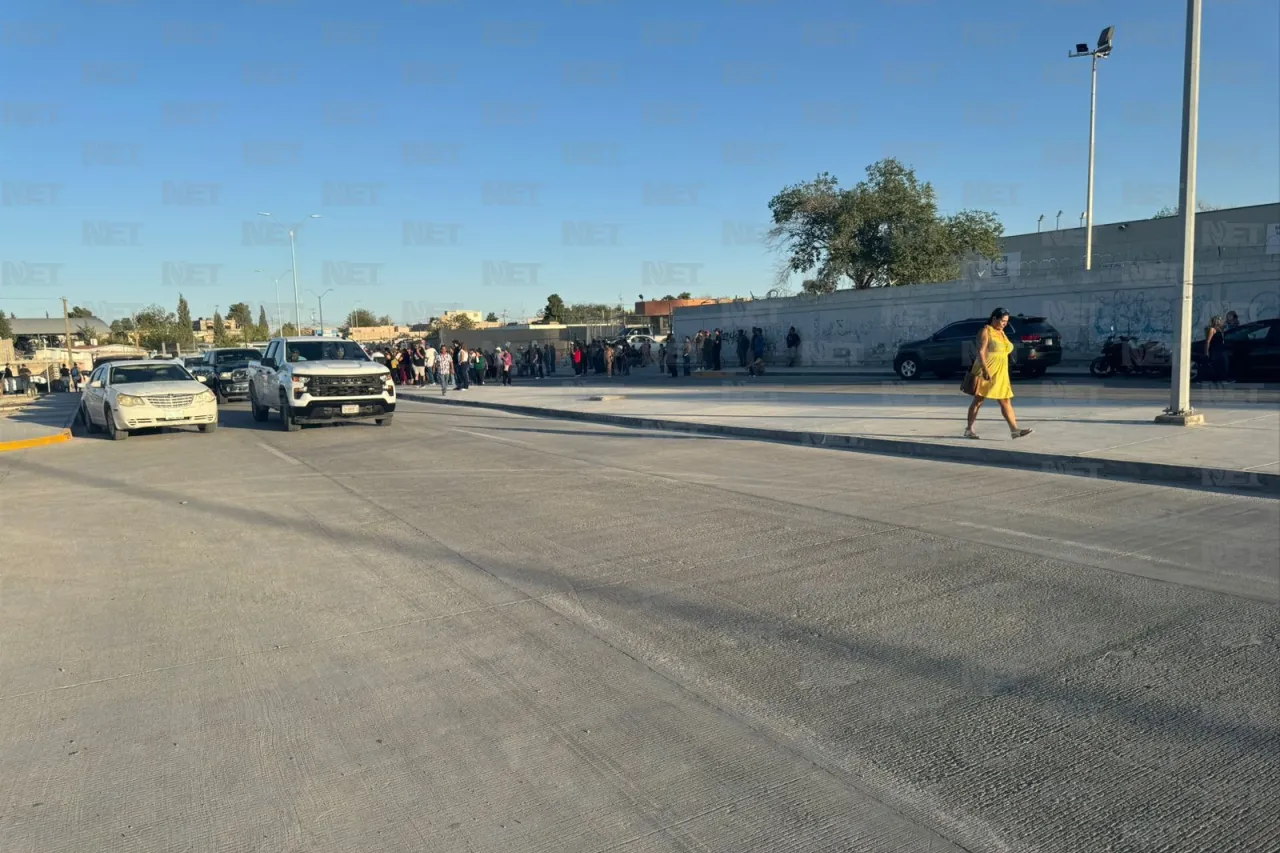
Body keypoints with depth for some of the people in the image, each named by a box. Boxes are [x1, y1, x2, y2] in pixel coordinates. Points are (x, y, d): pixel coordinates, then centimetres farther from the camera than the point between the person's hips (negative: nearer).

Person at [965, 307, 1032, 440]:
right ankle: (969, 429, 8)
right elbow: (981, 352, -18)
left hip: (1000, 374, 8)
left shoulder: (1001, 332, 15)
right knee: (978, 400, 0)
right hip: (987, 373, -8)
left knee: (1006, 402, 1)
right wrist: (985, 370, -26)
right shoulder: (986, 331, -9)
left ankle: (1014, 430, -2)